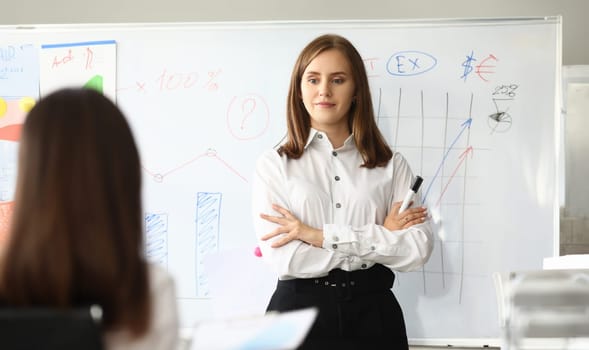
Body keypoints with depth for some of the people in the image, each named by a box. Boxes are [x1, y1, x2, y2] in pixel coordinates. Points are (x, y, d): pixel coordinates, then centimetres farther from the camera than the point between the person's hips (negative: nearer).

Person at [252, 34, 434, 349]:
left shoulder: (392, 165, 3)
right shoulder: (273, 165, -1)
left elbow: (418, 249, -9)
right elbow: (283, 258, -13)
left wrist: (325, 236, -15)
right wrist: (381, 237, -10)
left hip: (373, 314, 1)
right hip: (299, 313, -1)